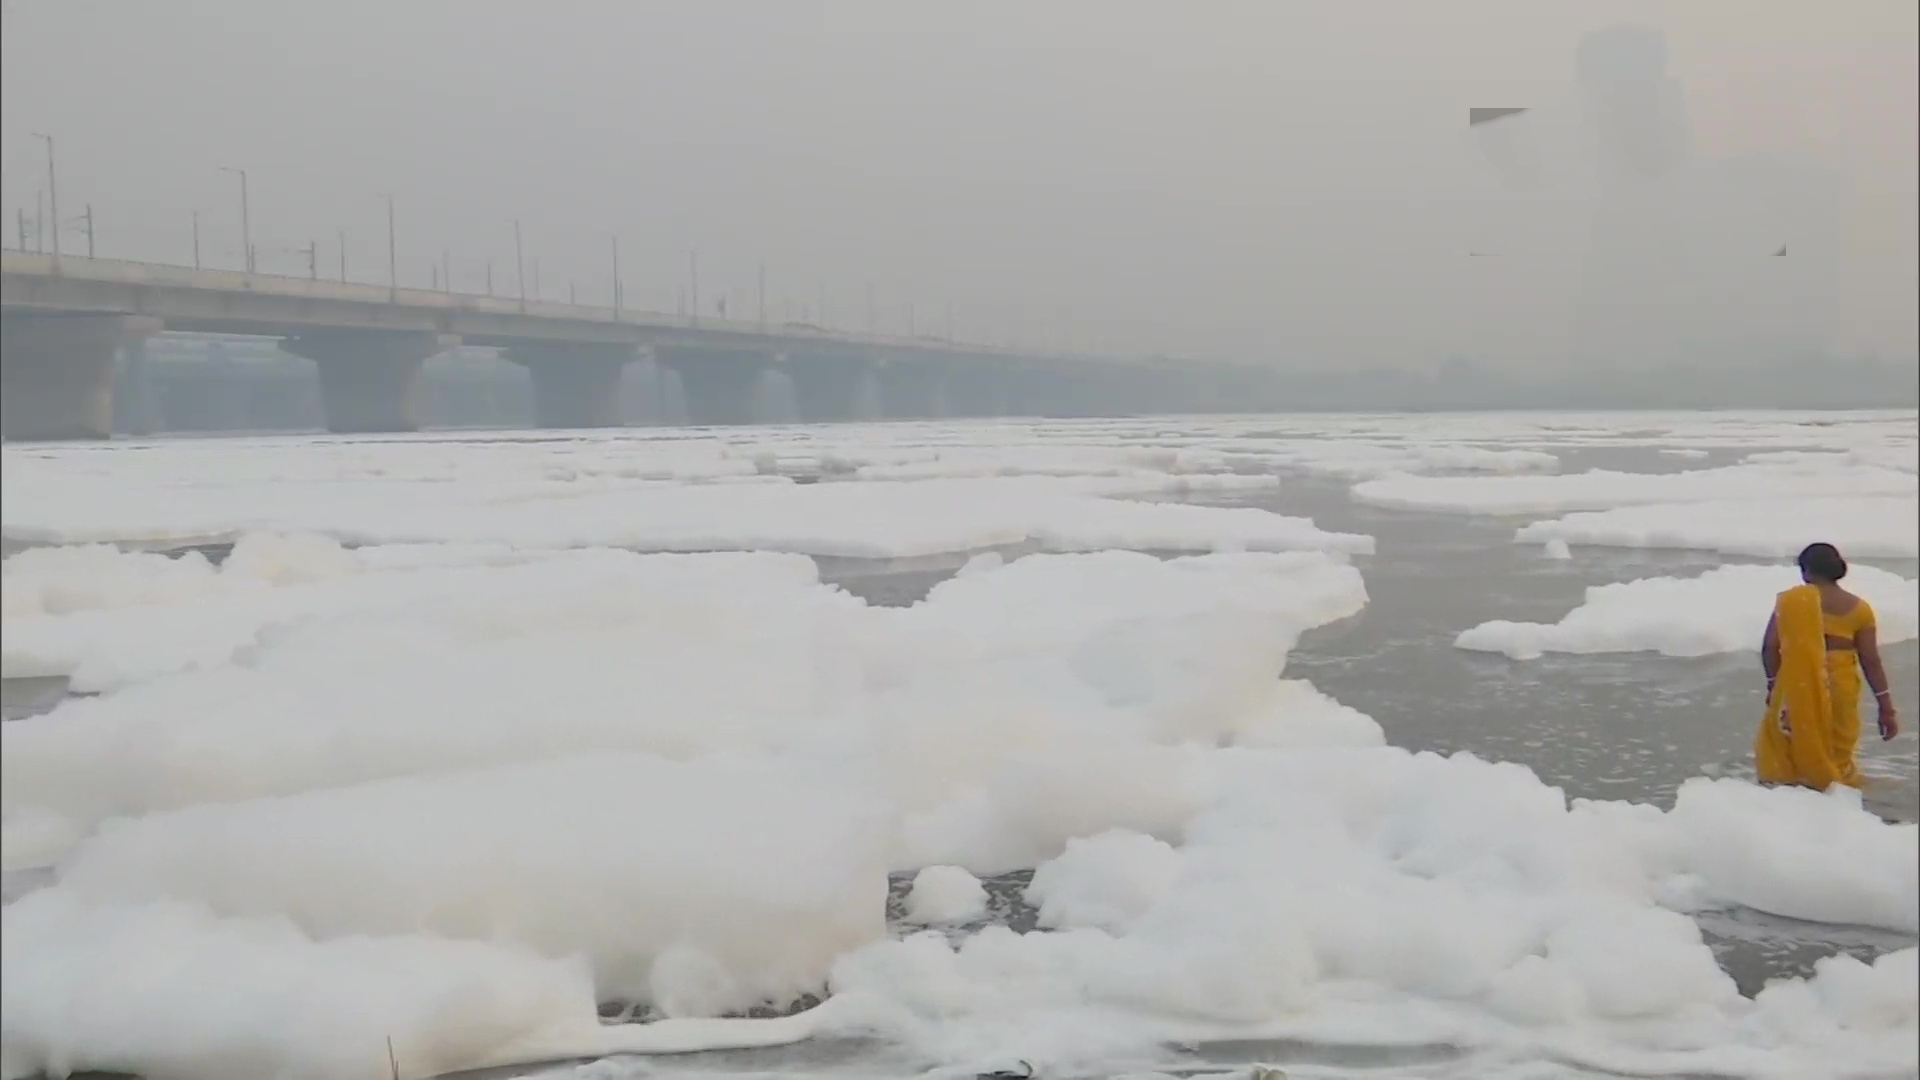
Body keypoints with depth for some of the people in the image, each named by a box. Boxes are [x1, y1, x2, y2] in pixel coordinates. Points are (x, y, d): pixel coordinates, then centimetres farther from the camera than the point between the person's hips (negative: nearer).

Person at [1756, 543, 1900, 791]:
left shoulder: (1792, 599, -5)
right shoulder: (1858, 608, 1)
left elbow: (1770, 646, -8)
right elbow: (1870, 660, 0)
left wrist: (1773, 683, 6)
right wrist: (1886, 707, 4)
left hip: (1798, 686, -2)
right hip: (1840, 688, 2)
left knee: (1781, 744, 12)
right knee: (1837, 750, 14)